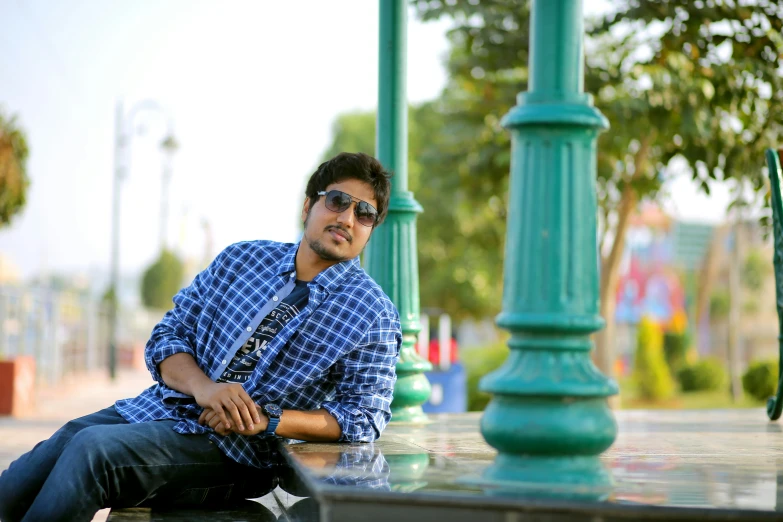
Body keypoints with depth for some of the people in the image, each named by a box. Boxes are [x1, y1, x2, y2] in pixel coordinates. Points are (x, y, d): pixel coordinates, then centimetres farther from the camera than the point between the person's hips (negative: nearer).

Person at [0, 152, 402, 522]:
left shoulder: (372, 315, -1)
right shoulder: (241, 259, 12)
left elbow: (364, 417, -6)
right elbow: (167, 336, 11)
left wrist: (265, 422, -17)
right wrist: (203, 387, -12)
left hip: (232, 452, -5)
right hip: (153, 409, 5)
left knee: (91, 448, -30)